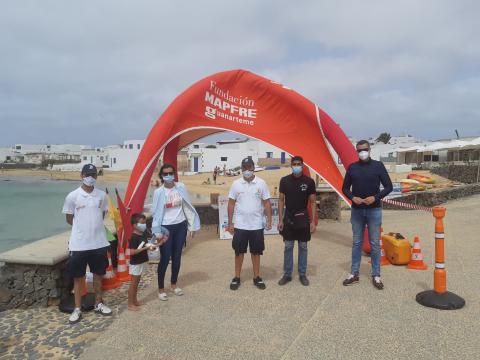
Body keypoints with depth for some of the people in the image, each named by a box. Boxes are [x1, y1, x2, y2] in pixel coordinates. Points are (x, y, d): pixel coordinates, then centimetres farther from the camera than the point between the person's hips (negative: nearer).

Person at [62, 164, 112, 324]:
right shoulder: (72, 196, -8)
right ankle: (77, 308, 23)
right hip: (79, 244, -2)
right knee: (78, 277, 9)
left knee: (98, 275, 15)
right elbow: (69, 219, 1)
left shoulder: (102, 195, 0)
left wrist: (93, 226, 8)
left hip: (99, 243, 3)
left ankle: (98, 304, 31)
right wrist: (83, 227, 5)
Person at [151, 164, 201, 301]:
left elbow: (187, 206, 4)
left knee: (177, 257, 14)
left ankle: (174, 284, 33)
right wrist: (157, 232, -11)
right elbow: (156, 213, -5)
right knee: (165, 258, 1)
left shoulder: (181, 187, -3)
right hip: (166, 227, -3)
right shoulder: (159, 192, -8)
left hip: (181, 226, 3)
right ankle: (161, 288, 18)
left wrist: (192, 225, 4)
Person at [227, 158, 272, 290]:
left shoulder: (261, 183, -2)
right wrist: (230, 223, -1)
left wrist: (269, 220, -6)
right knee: (239, 251, 9)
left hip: (257, 225, 0)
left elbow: (267, 203, 1)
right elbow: (231, 204, 2)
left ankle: (257, 277, 24)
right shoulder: (236, 184, -1)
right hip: (240, 225, 0)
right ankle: (237, 277, 21)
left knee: (256, 251, 11)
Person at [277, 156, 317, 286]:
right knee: (288, 247, 6)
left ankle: (302, 274, 20)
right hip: (288, 218, 0)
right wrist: (280, 219, -2)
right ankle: (287, 274, 17)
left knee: (303, 247, 8)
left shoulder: (309, 181, -4)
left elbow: (313, 202, 0)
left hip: (303, 218, 0)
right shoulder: (284, 180, -2)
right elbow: (281, 200, 3)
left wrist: (313, 221, -5)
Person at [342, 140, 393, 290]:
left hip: (374, 210, -2)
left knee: (375, 243, 5)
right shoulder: (352, 167, 3)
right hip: (356, 210, 2)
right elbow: (345, 188, 8)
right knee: (357, 243, 10)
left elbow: (389, 186, -2)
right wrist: (352, 197, -12)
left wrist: (376, 197, -16)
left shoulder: (378, 165, -2)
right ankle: (354, 274, 19)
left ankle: (376, 275, 16)